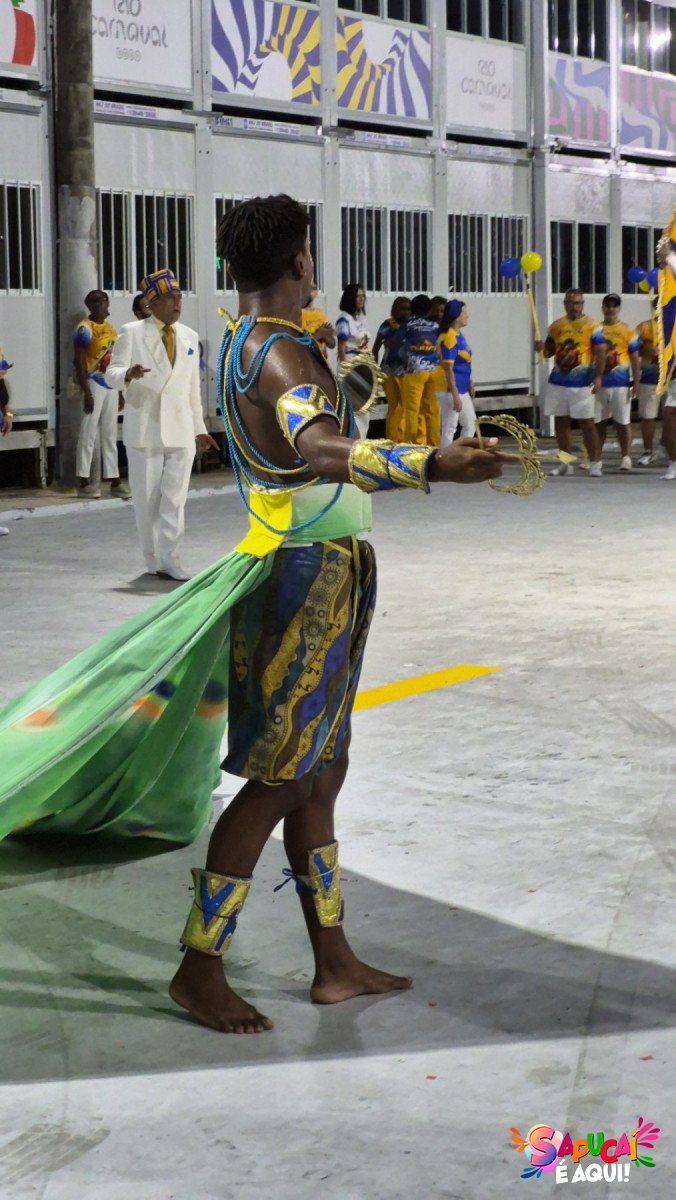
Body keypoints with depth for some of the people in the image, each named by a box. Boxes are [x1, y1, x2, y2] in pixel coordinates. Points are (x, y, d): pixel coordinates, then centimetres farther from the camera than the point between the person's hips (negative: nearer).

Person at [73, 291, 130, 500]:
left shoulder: (109, 327, 13)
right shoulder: (85, 329, -10)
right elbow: (79, 362, -13)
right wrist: (87, 393, -18)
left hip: (111, 386, 8)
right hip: (94, 384, -8)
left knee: (110, 435, 10)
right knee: (89, 433, -4)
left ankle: (115, 481, 14)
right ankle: (84, 482, 0)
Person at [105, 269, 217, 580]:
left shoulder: (189, 337, 12)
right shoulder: (132, 333, 0)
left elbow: (193, 387, 15)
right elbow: (112, 374, -6)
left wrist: (199, 428, 15)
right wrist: (128, 375, -30)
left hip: (181, 431, 2)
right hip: (144, 430, -2)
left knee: (175, 498, -6)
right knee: (147, 498, 4)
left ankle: (169, 558, -4)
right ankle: (153, 560, 15)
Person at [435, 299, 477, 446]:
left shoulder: (459, 335, 10)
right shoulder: (449, 337, -18)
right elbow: (448, 368, -21)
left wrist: (470, 385, 19)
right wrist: (455, 395, -22)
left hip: (462, 389, 10)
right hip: (450, 390, -10)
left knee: (471, 423, 15)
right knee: (449, 427, -3)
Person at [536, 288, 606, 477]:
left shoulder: (591, 326, -5)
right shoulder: (556, 326, 10)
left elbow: (600, 352, -9)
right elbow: (549, 351, 16)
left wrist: (598, 377, -18)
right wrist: (542, 348, -8)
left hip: (582, 383, -5)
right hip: (558, 382, 5)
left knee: (587, 423, -3)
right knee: (560, 422, 7)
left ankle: (595, 463, 3)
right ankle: (566, 463, 15)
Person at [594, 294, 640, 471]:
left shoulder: (628, 331, 2)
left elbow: (635, 359, 0)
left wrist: (636, 383, -6)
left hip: (621, 383, -3)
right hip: (599, 383, 3)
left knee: (623, 422, 1)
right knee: (598, 422, 6)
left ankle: (626, 457, 8)